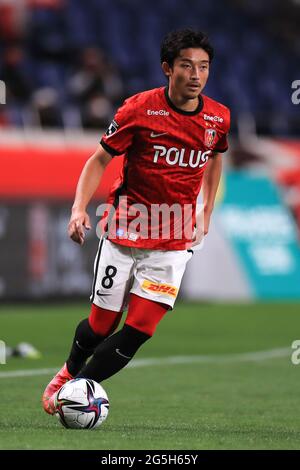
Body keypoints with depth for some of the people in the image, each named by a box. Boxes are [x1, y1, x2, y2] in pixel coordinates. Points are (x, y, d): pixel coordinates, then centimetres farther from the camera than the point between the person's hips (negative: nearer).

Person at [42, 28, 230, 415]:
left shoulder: (218, 118, 0)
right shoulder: (139, 109, -11)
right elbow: (100, 159, -4)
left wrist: (206, 214, 20)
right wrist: (79, 208, -16)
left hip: (174, 240, 2)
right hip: (125, 229, -2)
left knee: (141, 328, -9)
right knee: (102, 324, 4)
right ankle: (70, 371, 35)